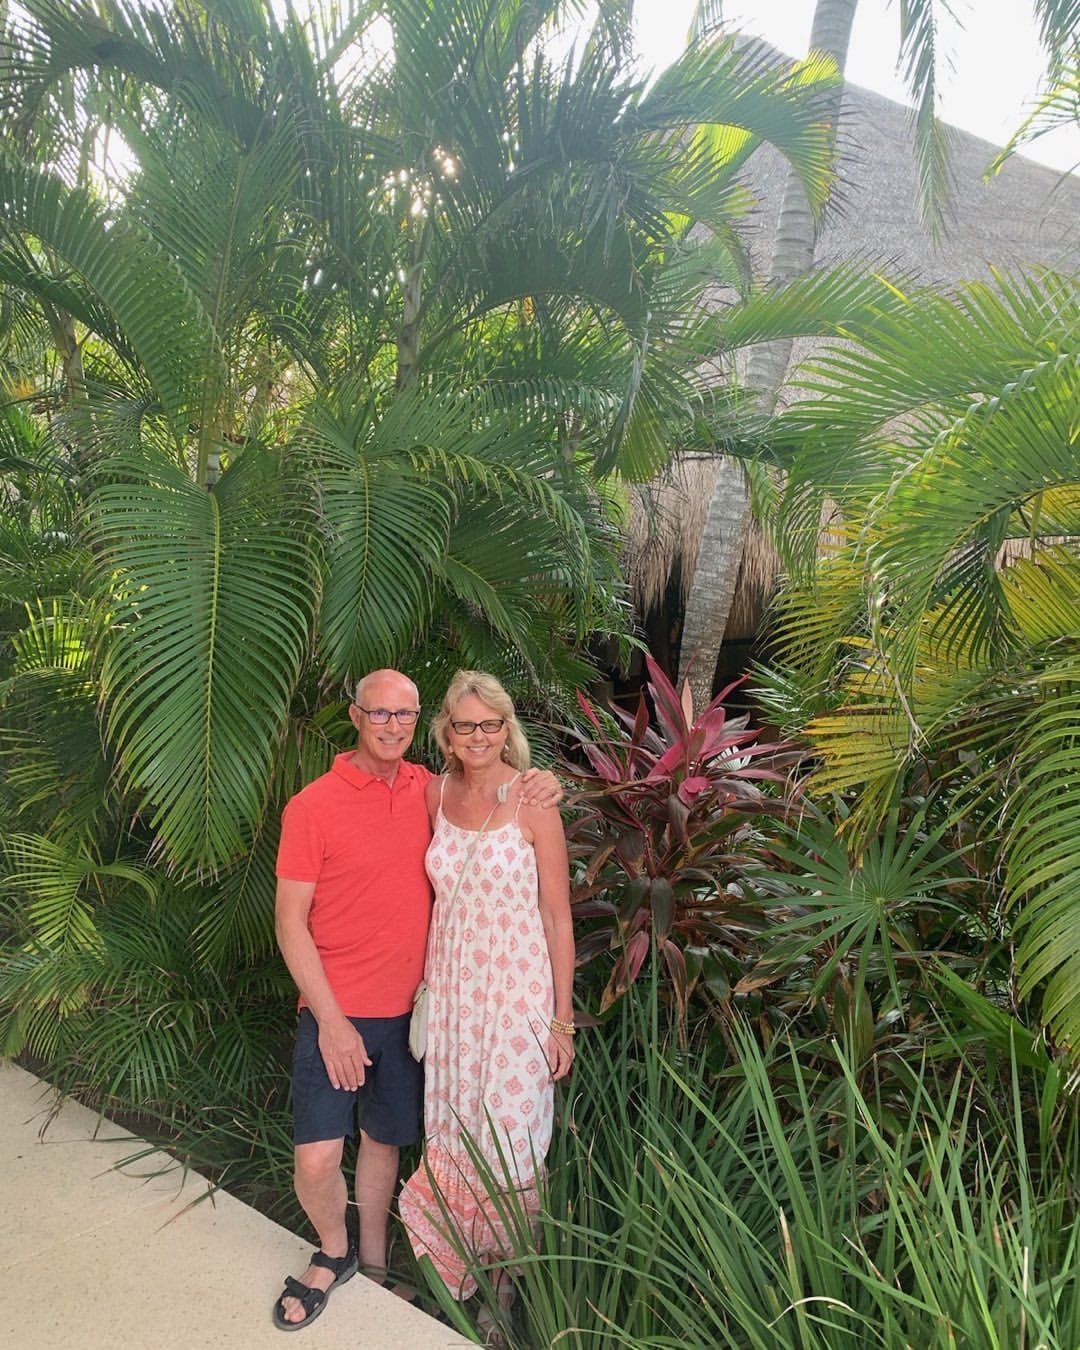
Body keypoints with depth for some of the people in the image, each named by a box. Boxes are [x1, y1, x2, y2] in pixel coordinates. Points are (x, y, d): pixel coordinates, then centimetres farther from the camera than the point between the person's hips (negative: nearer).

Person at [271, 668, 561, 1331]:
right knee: (317, 1159, -5)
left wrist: (541, 790, -6)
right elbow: (290, 922, -11)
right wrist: (331, 1019, -14)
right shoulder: (313, 806, -13)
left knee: (385, 1138, 18)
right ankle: (336, 1252, 27)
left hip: (408, 1008, 4)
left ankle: (374, 1263, 42)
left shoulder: (430, 791, 0)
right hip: (337, 1013, -3)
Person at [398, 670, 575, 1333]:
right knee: (453, 1136, 16)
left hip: (516, 991, -4)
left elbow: (558, 918, -8)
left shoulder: (532, 803, -11)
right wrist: (426, 987, 10)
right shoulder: (436, 795, 2)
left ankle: (509, 1276, 30)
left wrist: (562, 1020, -7)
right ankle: (457, 1269, 38)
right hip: (450, 988, 4)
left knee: (509, 1142, 7)